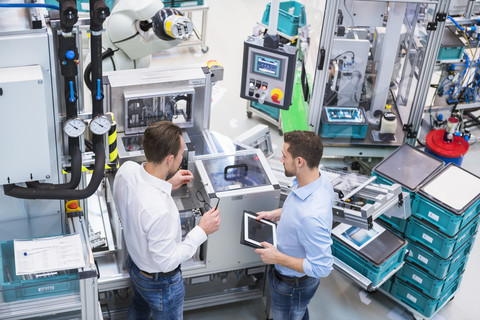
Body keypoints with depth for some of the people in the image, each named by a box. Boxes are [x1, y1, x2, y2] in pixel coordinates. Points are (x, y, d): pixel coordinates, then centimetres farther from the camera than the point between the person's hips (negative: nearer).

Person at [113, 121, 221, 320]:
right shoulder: (160, 211, -45)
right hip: (159, 281, -7)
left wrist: (168, 186, -4)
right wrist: (202, 231, -25)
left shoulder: (126, 169, -22)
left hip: (134, 260, 7)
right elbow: (166, 261, -30)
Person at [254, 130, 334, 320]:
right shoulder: (320, 179, -15)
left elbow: (321, 267, -34)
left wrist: (277, 258, -27)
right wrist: (277, 214, -1)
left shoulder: (311, 216, -44)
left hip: (293, 284, -8)